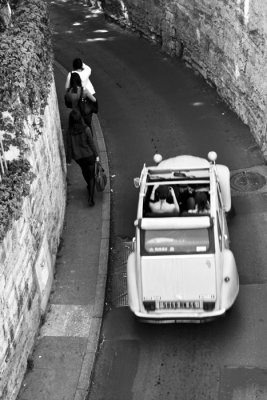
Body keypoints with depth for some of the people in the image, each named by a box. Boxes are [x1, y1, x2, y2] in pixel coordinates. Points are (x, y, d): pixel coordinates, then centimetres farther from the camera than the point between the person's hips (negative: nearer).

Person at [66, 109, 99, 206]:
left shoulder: (69, 131, -17)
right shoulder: (86, 129, -20)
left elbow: (69, 146, -8)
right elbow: (91, 143, -11)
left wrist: (68, 160, 5)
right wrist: (96, 155, 2)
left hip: (77, 157, 2)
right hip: (89, 155, -2)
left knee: (84, 171, 30)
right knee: (91, 175, 9)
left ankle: (89, 186, 55)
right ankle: (90, 198, 1)